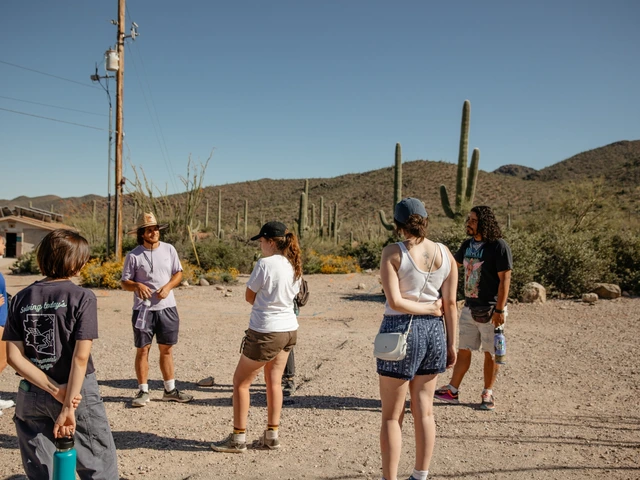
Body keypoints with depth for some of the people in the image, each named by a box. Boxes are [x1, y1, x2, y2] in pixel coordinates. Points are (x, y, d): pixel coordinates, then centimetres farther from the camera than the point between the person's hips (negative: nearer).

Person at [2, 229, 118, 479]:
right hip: (78, 392, -4)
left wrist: (55, 390, -11)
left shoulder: (22, 298, 1)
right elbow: (80, 356, -19)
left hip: (31, 396, 5)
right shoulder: (82, 297, -12)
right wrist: (68, 407, -17)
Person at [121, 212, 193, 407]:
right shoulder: (133, 255, -5)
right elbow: (124, 282, -2)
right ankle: (143, 391, 15)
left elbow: (178, 273, 9)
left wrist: (168, 287, -9)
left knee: (166, 349, 10)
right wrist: (137, 286, -24)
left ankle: (170, 390, 20)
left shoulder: (169, 249, 4)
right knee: (142, 349, 3)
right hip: (143, 309, -3)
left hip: (167, 307, 3)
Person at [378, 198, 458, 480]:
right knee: (424, 411, 16)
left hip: (401, 331, -5)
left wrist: (428, 308, -5)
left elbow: (394, 302, -19)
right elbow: (451, 304, 2)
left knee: (392, 416, 7)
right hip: (434, 331, 5)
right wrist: (451, 343, 9)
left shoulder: (393, 253, -12)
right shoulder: (445, 253, 1)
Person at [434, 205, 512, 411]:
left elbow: (505, 279, -16)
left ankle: (487, 394, 19)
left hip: (490, 309, -6)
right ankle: (452, 390, 17)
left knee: (490, 352, 6)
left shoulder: (499, 246, -13)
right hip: (469, 307, 7)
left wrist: (500, 310, -19)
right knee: (463, 350, 11)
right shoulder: (468, 244, 7)